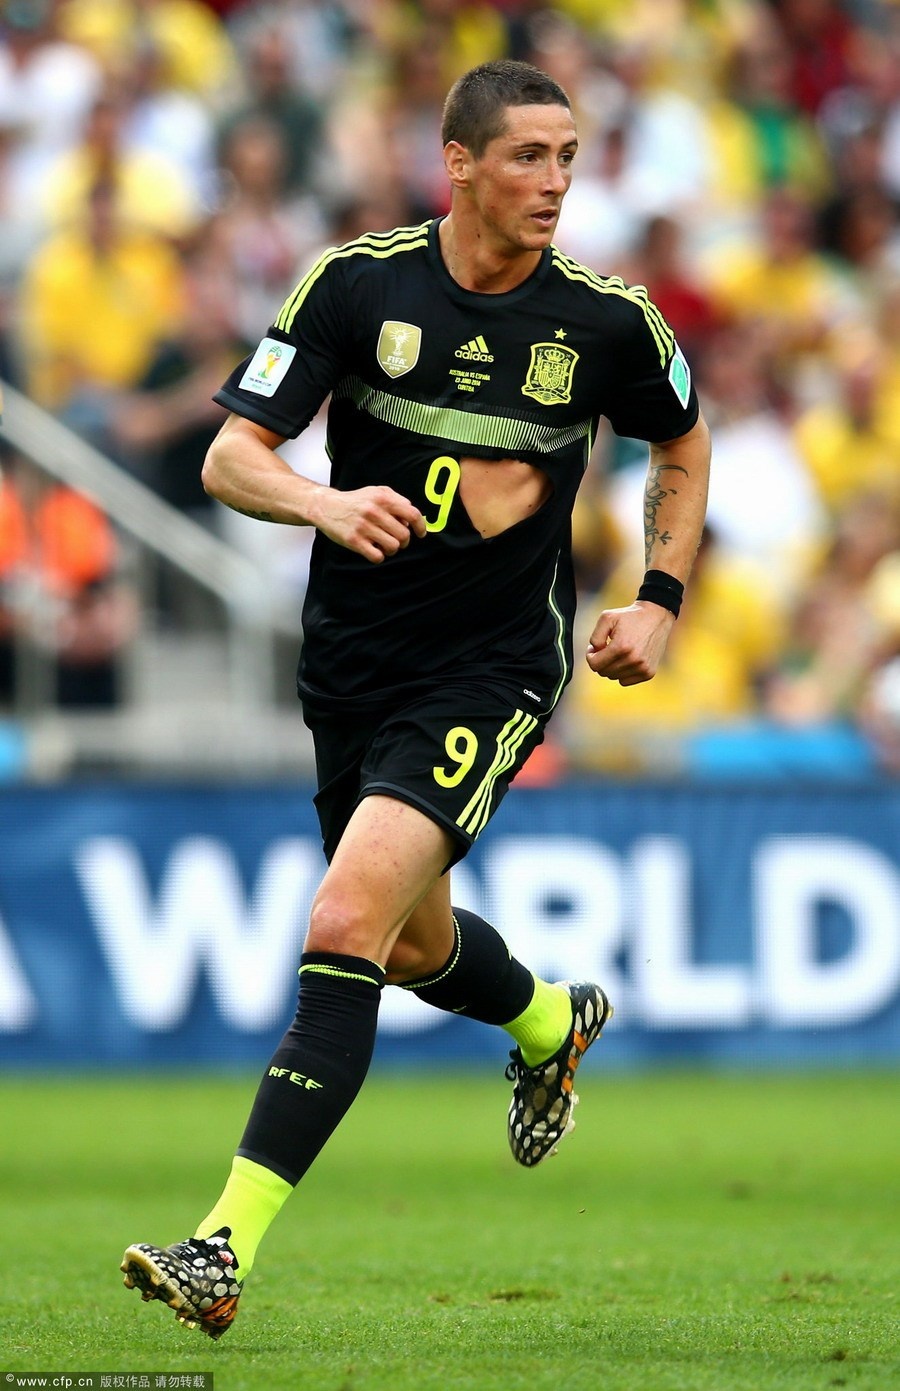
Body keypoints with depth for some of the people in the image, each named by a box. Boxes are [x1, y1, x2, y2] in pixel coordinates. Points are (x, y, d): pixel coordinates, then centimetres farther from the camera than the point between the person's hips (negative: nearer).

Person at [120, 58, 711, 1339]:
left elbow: (683, 444, 15)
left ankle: (231, 1244, -24)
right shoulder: (358, 282, -8)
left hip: (493, 672, -3)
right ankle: (551, 1023, 58)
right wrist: (324, 504, -31)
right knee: (413, 948, 21)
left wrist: (661, 599, 5)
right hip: (351, 661, 3)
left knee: (349, 921, -22)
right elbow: (230, 458, -10)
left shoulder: (607, 320, -6)